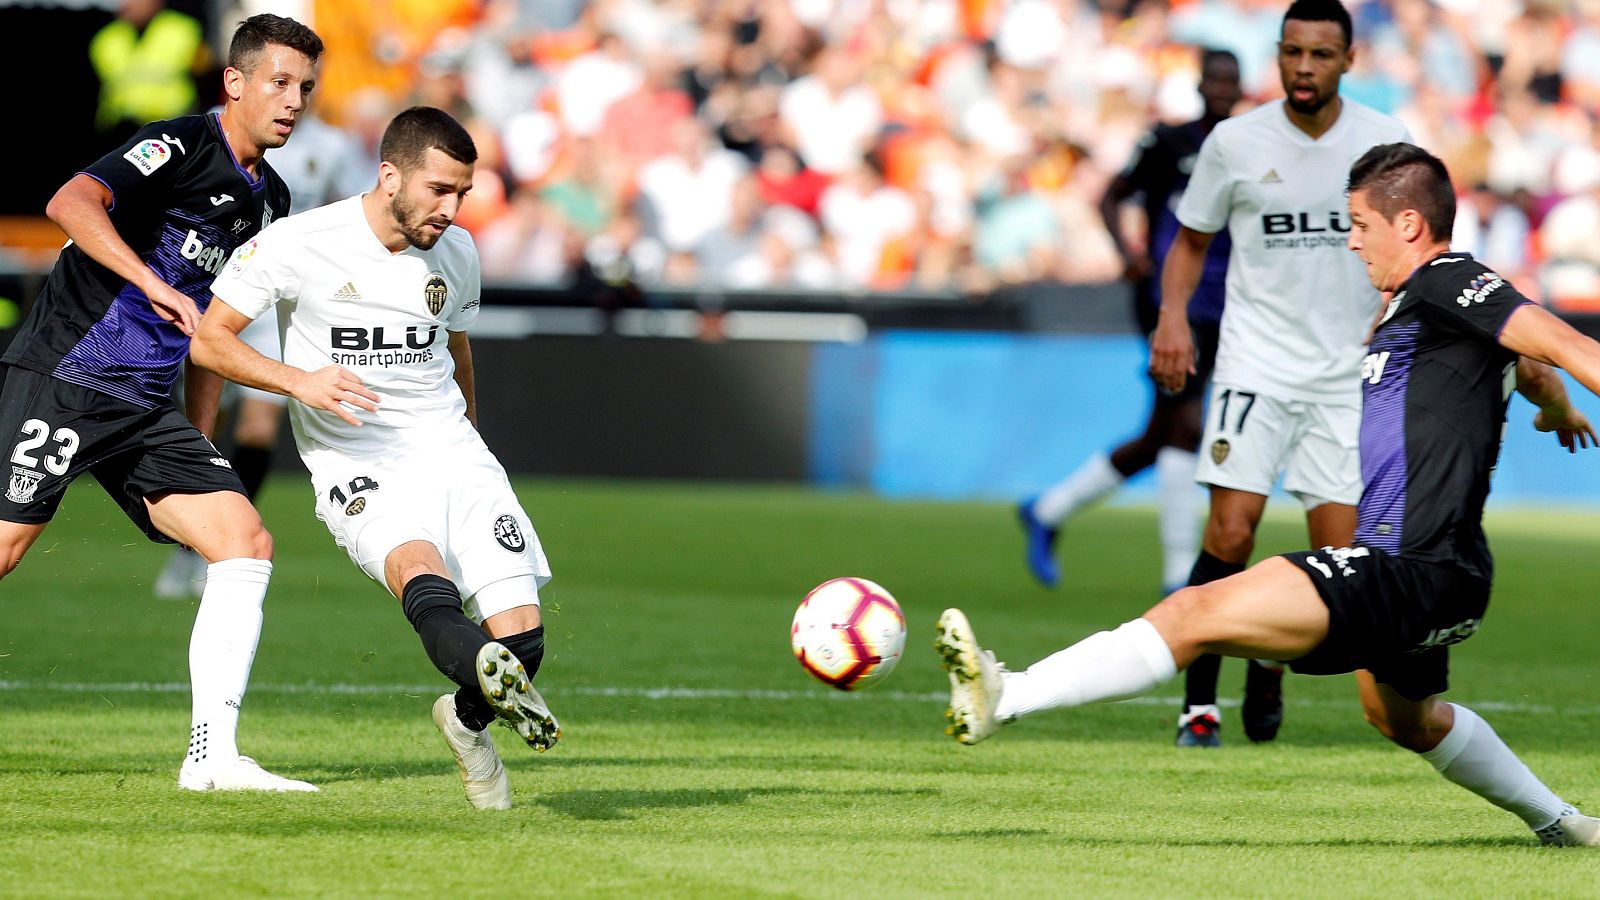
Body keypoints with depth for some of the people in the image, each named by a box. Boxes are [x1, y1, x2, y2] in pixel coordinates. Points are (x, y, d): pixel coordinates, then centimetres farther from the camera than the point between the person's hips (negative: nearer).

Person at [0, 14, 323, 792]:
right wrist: (153, 283, -37)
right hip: (63, 376, -8)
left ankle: (212, 755, -9)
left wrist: (199, 446, 22)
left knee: (246, 543, -7)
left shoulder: (267, 198, 15)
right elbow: (70, 204, -27)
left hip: (147, 407, 8)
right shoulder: (180, 146, -11)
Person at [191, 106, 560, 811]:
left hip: (455, 458, 5)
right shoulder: (297, 245, -7)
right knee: (419, 569, -37)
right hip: (358, 473, -5)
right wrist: (299, 380, -16)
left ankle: (468, 719, 22)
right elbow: (208, 339, -2)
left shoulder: (456, 253, 9)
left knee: (522, 636, -10)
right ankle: (486, 671, -66)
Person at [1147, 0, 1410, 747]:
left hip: (1348, 370, 2)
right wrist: (1172, 315, -6)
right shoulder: (1235, 142, -2)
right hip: (1258, 359, -2)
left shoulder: (1382, 142, 0)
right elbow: (1191, 239, 9)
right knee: (1231, 531, -17)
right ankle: (1199, 700, -5)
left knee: (1337, 559, -1)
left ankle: (1271, 658, 28)